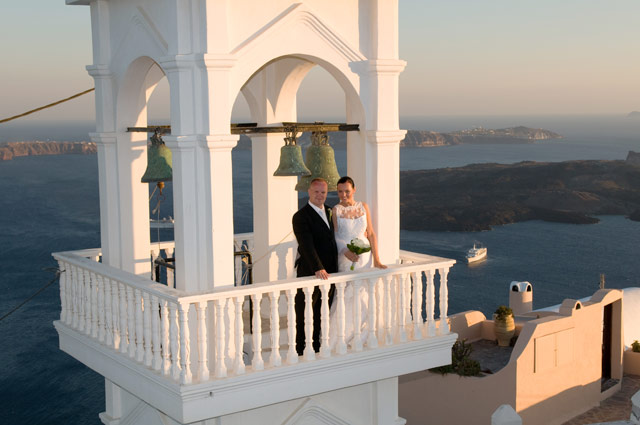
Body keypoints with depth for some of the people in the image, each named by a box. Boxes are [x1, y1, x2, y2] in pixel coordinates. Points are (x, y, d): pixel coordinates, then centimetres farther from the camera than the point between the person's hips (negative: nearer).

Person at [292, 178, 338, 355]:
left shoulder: (329, 212, 13)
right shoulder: (301, 216, -11)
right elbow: (307, 245, -22)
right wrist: (318, 268, -31)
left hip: (328, 273, 7)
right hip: (309, 274, -7)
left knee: (322, 315, 14)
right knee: (304, 316, 3)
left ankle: (317, 349, 24)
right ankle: (301, 351, 12)